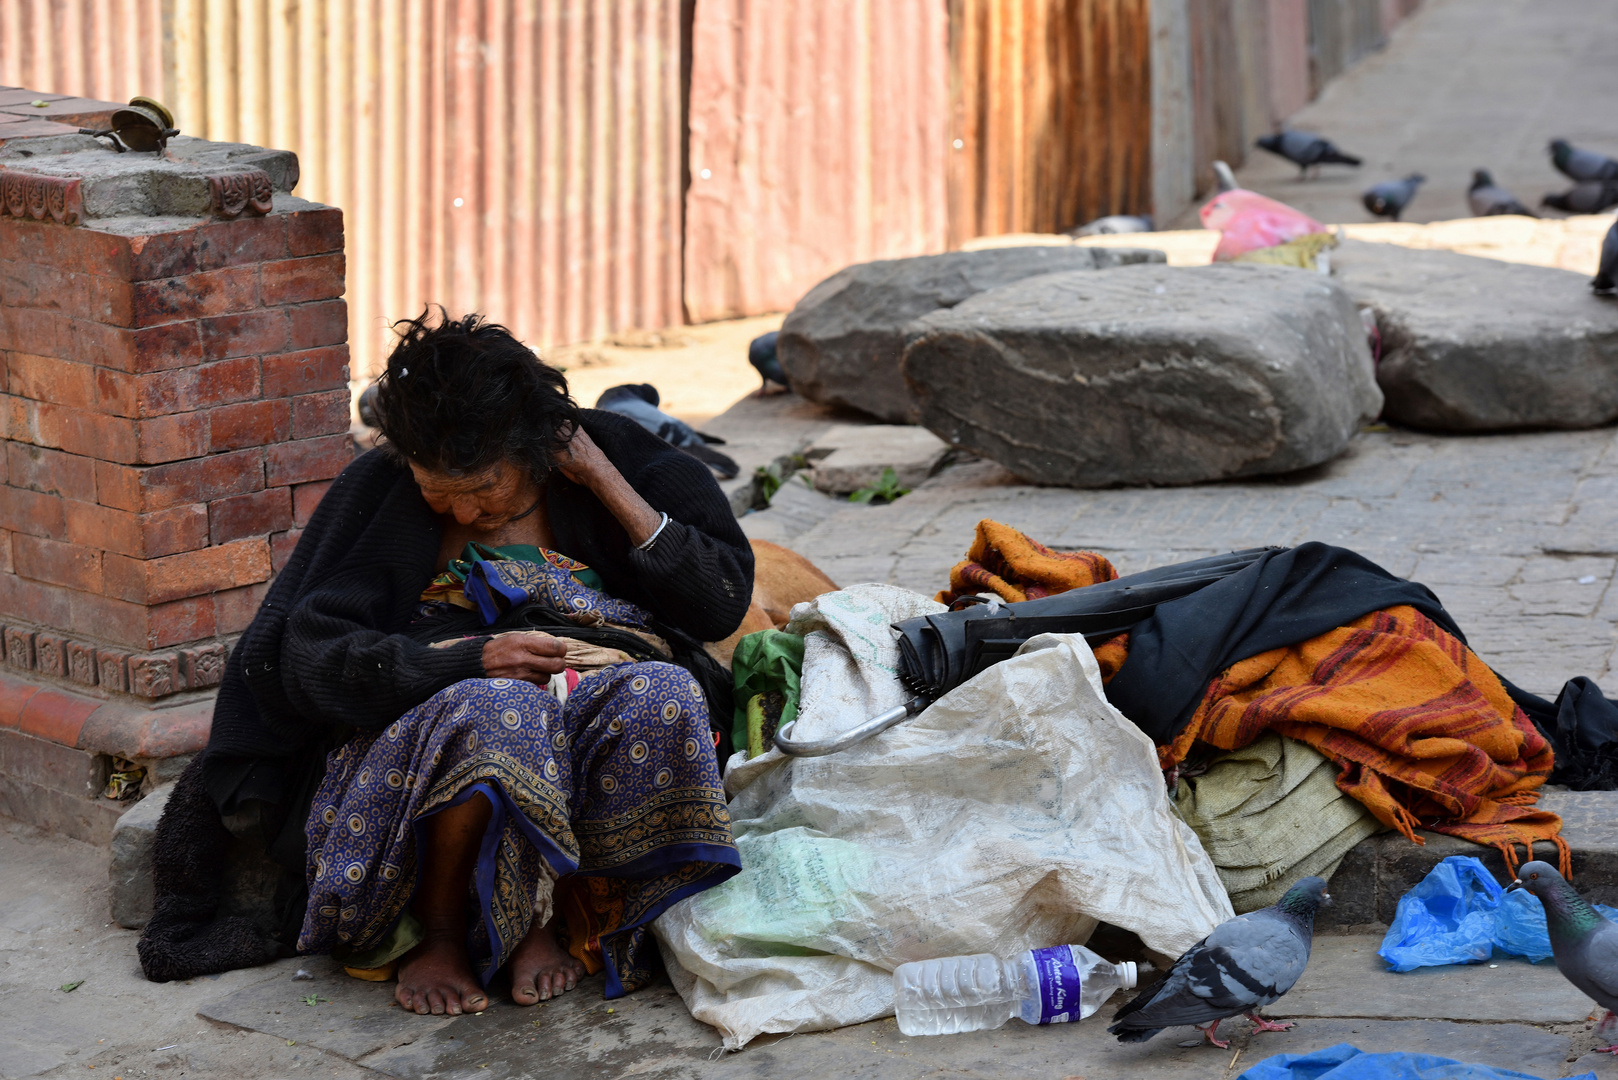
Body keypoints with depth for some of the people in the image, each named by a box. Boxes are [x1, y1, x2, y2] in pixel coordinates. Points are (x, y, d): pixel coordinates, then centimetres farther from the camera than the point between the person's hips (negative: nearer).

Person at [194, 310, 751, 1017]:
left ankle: (548, 909, -13)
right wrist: (474, 656, -18)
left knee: (662, 697, -33)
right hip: (419, 714, -2)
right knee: (494, 713, -39)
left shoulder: (609, 453, 5)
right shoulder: (380, 490, 0)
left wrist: (607, 482, -6)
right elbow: (308, 659, -7)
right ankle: (440, 927, -13)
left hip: (599, 704, 2)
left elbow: (722, 603, -1)